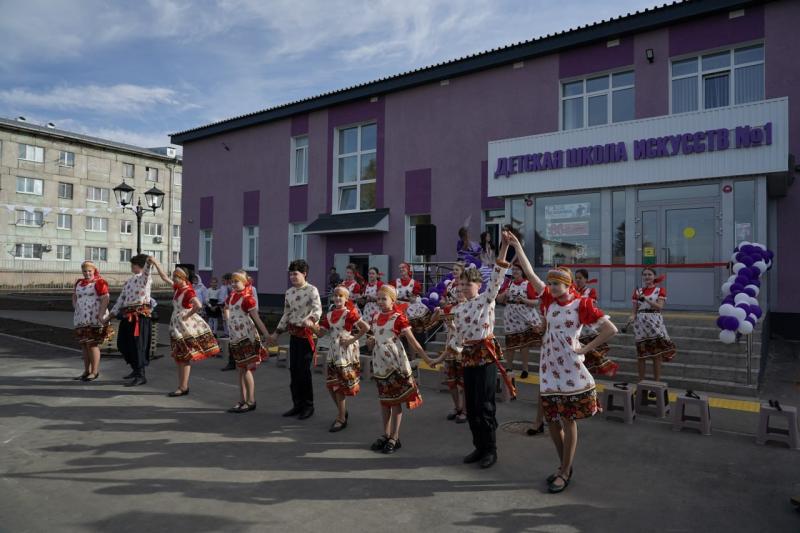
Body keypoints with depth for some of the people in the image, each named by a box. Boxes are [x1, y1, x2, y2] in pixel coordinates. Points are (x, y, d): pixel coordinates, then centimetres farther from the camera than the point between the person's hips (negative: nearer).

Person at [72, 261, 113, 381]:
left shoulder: (99, 282, -8)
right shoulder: (79, 283, 14)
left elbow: (105, 299, -15)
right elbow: (74, 297, 25)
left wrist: (101, 315, -21)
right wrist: (76, 309, 10)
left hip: (95, 319, -7)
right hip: (81, 319, 7)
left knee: (92, 344, -7)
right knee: (84, 345, 11)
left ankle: (95, 372, 1)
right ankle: (87, 371, 20)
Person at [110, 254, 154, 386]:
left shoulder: (145, 277, -2)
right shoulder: (129, 280, 21)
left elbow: (146, 271, -27)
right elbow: (122, 297, 24)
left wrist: (148, 262, -47)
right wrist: (112, 313, 22)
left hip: (140, 315, -9)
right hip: (127, 315, 9)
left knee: (138, 344, -8)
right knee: (123, 343, 15)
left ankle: (141, 375, 0)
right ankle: (135, 369, 33)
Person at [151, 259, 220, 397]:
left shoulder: (188, 291, -19)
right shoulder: (177, 288, 6)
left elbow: (198, 305, -36)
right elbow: (164, 277, 19)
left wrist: (187, 316, -24)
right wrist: (155, 263, 18)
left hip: (186, 326, -9)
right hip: (177, 326, 9)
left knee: (184, 358, -1)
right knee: (180, 358, 15)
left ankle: (183, 387, 7)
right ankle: (183, 386, 24)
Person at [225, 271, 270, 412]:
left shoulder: (247, 298, -13)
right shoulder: (231, 296, 8)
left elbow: (257, 319, -14)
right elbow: (226, 308, 30)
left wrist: (267, 335, -16)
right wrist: (229, 322, 22)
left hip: (247, 337, -8)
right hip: (236, 338, 8)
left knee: (247, 369, -3)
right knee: (240, 369, 13)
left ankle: (251, 402, 6)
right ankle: (242, 401, 22)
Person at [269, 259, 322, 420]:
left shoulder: (312, 290, -11)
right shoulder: (289, 293, 9)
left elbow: (318, 310, -22)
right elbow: (286, 315, 17)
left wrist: (310, 320, -43)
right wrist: (277, 332, 15)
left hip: (306, 333, -7)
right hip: (293, 333, 7)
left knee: (303, 370, -4)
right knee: (293, 369, 9)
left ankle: (308, 405, 11)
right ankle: (298, 404, 21)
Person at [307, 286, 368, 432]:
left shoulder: (349, 313, -12)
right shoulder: (330, 314, 7)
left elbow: (365, 328, -18)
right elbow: (321, 332, 5)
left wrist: (352, 340, -16)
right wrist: (312, 325, -13)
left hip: (346, 352, -7)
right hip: (333, 351, 7)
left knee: (339, 386, -1)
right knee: (330, 384, 11)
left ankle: (341, 419, 12)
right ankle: (342, 412, 31)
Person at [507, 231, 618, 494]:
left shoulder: (581, 304, -8)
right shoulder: (549, 299, 6)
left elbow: (611, 329, -11)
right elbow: (529, 273, 5)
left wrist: (585, 349, -11)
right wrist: (516, 245, 3)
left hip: (570, 370, -5)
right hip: (549, 368, 6)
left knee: (568, 422, 4)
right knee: (552, 421, 12)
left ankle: (564, 473, 18)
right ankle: (566, 465, 32)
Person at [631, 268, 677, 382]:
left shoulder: (660, 290, 3)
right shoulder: (637, 291, 9)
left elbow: (659, 306, -12)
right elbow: (634, 310, 8)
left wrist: (645, 299, -22)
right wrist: (632, 317, -13)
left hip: (655, 322, -2)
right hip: (640, 322, 2)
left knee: (656, 354, -1)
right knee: (641, 354, 6)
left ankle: (657, 382, 8)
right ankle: (641, 381, 15)